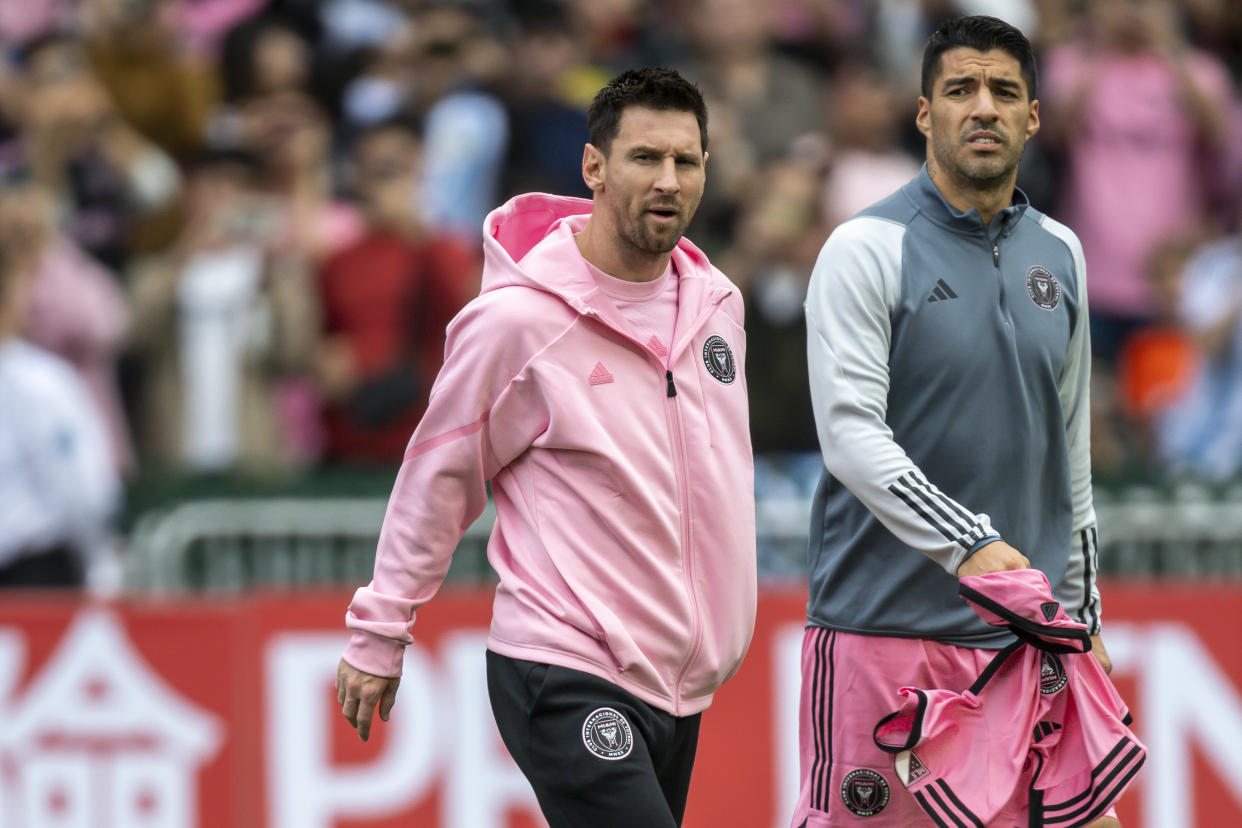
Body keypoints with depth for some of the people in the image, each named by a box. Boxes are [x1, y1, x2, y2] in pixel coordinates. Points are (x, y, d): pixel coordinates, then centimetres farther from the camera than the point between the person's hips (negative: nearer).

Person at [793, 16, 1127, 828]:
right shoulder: (867, 250, -5)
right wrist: (966, 546, -26)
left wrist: (1081, 611, 19)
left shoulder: (1059, 253, 14)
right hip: (882, 621, -5)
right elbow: (851, 432, -15)